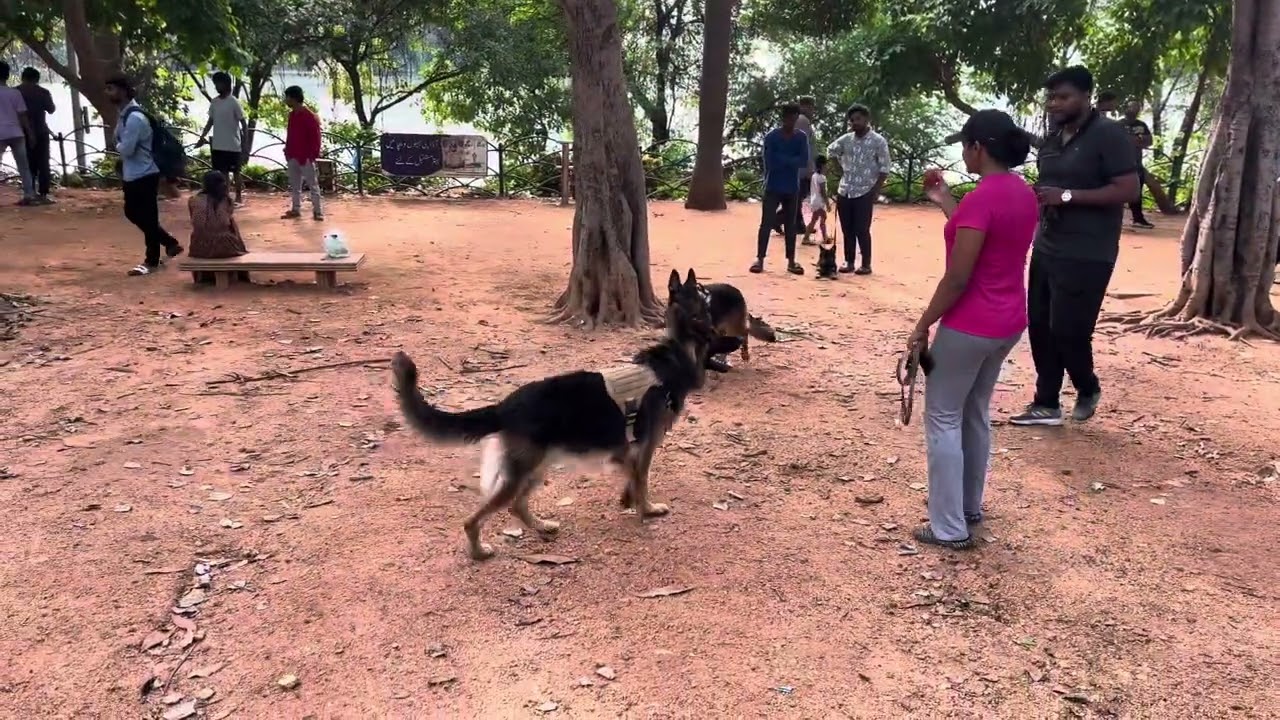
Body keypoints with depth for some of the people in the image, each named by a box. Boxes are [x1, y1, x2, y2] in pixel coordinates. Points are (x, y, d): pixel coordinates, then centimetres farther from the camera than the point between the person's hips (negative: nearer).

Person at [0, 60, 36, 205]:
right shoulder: (15, 93, 2)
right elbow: (23, 116, 1)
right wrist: (30, 134, 6)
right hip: (16, 133, 2)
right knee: (23, 166, 6)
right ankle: (29, 195, 2)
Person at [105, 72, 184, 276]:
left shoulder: (134, 118, -22)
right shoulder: (124, 114, 10)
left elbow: (126, 149, -23)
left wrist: (118, 145, -3)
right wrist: (121, 146, -1)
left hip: (144, 175, -11)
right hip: (132, 175, 11)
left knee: (147, 218, 1)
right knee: (132, 213, 18)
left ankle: (151, 261, 14)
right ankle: (170, 243, 29)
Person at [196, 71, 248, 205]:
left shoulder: (234, 102, -10)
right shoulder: (214, 102, 8)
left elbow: (244, 123, -8)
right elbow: (210, 121, 16)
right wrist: (202, 137, 9)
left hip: (233, 145, -6)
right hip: (217, 145, 6)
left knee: (235, 172, 5)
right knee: (222, 172, 10)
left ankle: (239, 196, 18)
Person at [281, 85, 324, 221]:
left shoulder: (309, 116, -12)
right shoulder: (291, 115, 12)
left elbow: (315, 137, -13)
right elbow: (289, 135, 18)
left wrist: (313, 154, -16)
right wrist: (287, 151, 13)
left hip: (306, 157, -8)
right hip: (293, 156, 8)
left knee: (313, 184, -3)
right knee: (294, 185, 12)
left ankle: (318, 211, -1)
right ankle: (295, 209, 20)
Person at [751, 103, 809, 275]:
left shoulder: (802, 137, 3)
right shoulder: (771, 137, -6)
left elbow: (804, 161, -9)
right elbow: (769, 163, -15)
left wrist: (781, 159, -14)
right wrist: (792, 161, -10)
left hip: (792, 188, 3)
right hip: (773, 187, -3)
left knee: (790, 225, 7)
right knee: (766, 224, -4)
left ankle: (791, 261, 11)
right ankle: (760, 260, 0)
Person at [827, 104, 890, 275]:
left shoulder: (878, 141, -5)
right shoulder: (846, 139, 7)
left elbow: (884, 169, -6)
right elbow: (831, 151, 24)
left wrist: (876, 190, -12)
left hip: (865, 192, -5)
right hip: (844, 191, 5)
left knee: (862, 230, -6)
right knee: (847, 230, 8)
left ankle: (866, 264, 3)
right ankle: (849, 262, 17)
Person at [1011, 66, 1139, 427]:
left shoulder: (1109, 135, -11)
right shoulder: (1053, 140, 13)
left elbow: (1128, 190, -18)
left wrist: (1067, 196, -22)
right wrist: (1040, 198, 6)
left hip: (1086, 256, -8)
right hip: (1046, 249, 8)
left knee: (1067, 330, -6)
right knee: (1040, 327, 7)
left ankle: (1088, 389, 22)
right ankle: (1046, 405, 18)